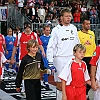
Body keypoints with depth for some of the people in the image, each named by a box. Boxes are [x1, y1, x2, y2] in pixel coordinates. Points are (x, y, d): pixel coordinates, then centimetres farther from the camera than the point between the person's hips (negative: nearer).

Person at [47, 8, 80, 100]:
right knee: (60, 84, 2)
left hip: (72, 58, 4)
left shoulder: (73, 28, 8)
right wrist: (50, 63, -12)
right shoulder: (56, 30, -4)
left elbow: (77, 44, 16)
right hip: (60, 59, -3)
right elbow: (50, 47, -6)